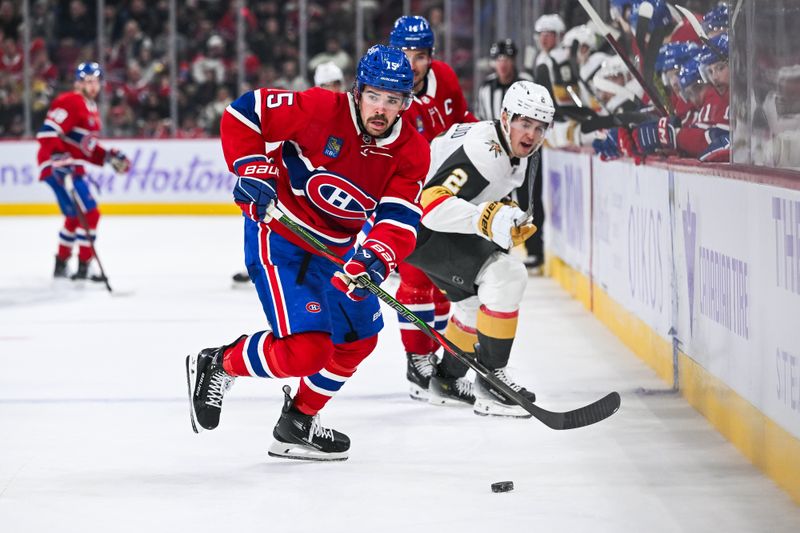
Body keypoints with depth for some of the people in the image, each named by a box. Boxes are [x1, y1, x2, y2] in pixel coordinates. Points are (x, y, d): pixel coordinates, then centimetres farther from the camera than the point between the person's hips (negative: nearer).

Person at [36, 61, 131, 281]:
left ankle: (61, 265, 35)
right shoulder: (70, 103, -15)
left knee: (76, 216, 23)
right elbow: (47, 133, -24)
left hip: (72, 167, 11)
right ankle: (83, 267, -11)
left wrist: (108, 156, 10)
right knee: (90, 213, -14)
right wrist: (58, 158, -32)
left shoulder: (91, 109, 17)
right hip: (58, 166, -11)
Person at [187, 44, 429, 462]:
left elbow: (399, 220, -18)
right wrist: (252, 169, -24)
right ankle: (218, 365, 4)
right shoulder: (321, 110, -22)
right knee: (306, 349, -20)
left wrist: (377, 258, -37)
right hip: (278, 235, -7)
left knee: (358, 340, 19)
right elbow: (243, 112, -14)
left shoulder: (412, 153, -9)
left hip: (337, 247, 7)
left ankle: (297, 424, 37)